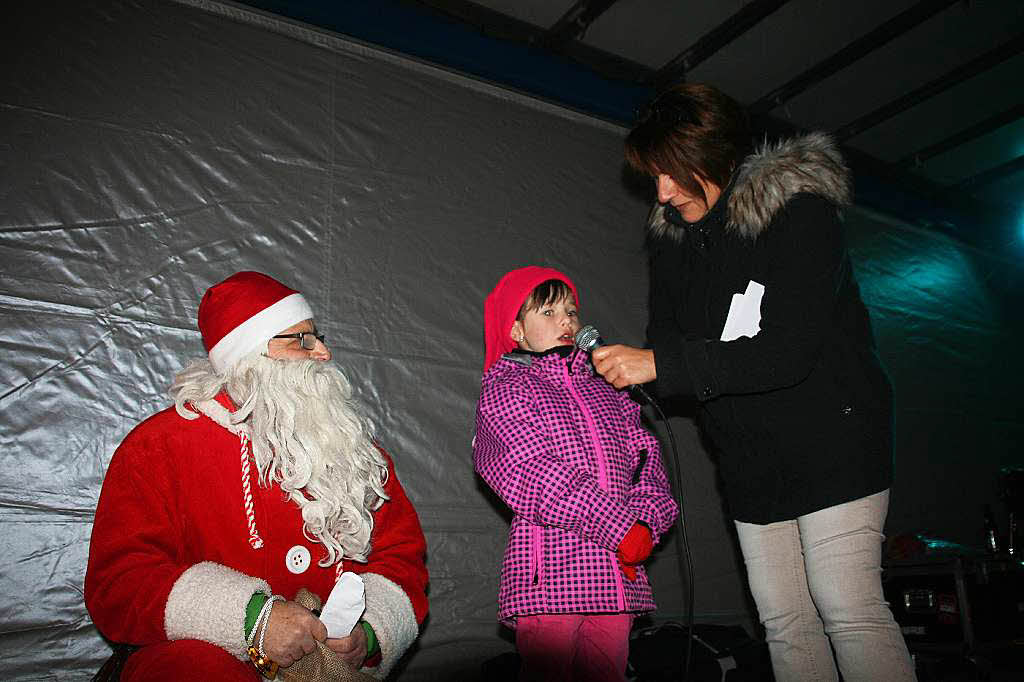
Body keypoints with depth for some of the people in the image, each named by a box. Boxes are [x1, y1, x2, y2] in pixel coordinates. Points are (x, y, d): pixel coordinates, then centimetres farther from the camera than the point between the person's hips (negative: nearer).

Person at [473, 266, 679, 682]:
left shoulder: (605, 392, 21)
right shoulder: (504, 388, 1)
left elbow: (644, 460, 13)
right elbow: (538, 475, -12)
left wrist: (646, 523, -7)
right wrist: (620, 527, -16)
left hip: (618, 574, 6)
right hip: (549, 570, -5)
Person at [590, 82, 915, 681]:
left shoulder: (800, 210, -16)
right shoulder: (672, 236, 4)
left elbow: (790, 351, -26)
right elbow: (667, 343, 9)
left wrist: (660, 364, -28)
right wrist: (616, 366, -13)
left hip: (831, 435, -6)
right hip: (750, 456, 6)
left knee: (849, 612, -8)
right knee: (785, 623, 8)